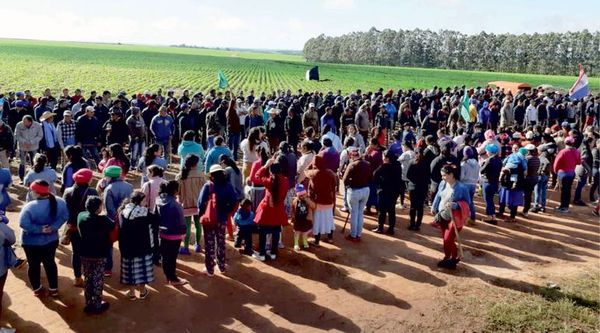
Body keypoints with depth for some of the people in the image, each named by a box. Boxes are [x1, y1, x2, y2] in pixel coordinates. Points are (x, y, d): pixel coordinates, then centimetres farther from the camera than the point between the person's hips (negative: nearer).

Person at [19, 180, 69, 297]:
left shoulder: (30, 206, -27)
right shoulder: (59, 202, -13)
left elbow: (23, 223, -31)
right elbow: (64, 216, -10)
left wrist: (39, 229, -20)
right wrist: (53, 227, -15)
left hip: (31, 242, -4)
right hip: (51, 240, 4)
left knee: (34, 265, 17)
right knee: (50, 263, 21)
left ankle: (37, 289, 33)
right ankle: (53, 289, 29)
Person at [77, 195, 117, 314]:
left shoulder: (81, 216, -8)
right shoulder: (103, 220, -22)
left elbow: (80, 231, 8)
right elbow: (114, 227, -6)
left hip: (85, 254, 4)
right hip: (99, 255, -4)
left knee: (88, 279, 17)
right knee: (98, 280, 9)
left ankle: (89, 304, 26)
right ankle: (97, 305, 19)